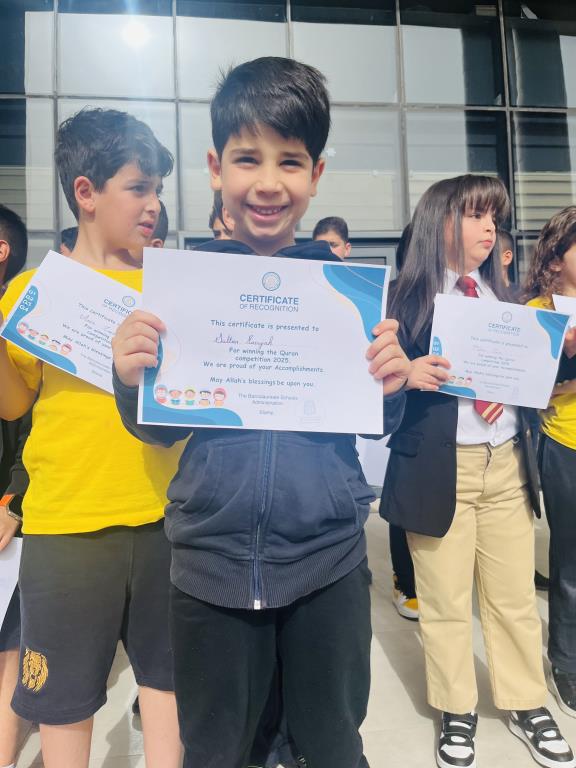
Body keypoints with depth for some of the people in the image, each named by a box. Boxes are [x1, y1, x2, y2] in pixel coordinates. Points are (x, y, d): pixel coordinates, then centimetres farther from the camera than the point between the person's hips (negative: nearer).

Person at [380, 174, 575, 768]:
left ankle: (528, 706, 41)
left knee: (515, 597, 18)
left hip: (507, 463, 5)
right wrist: (409, 375, -28)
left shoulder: (503, 297, 12)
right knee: (445, 603, 11)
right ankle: (456, 712, 35)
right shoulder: (407, 301, -6)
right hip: (438, 467, -4)